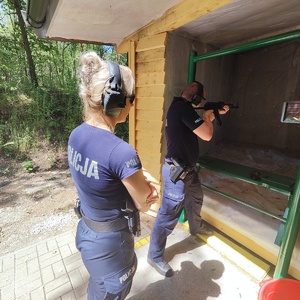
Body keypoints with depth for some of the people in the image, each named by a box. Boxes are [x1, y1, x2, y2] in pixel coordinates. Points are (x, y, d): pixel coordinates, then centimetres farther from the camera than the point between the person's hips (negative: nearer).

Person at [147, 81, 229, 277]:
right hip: (177, 172, -11)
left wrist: (215, 113, 18)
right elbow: (207, 135, -21)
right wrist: (207, 117, -3)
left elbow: (201, 124, 24)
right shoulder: (183, 107, -22)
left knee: (196, 198, 30)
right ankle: (155, 256, 19)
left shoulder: (182, 107, 11)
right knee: (169, 215, 0)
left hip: (188, 168, 11)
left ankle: (196, 227, 57)